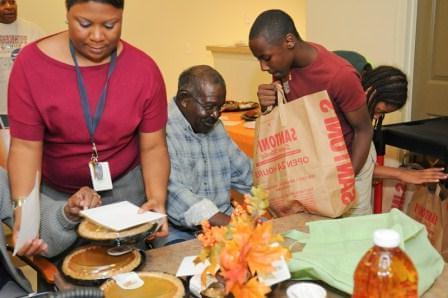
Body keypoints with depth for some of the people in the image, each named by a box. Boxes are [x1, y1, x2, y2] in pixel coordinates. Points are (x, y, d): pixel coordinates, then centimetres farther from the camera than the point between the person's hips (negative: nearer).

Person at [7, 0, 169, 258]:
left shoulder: (144, 69, -12)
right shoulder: (32, 62, -13)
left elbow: (153, 147, -9)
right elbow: (26, 146, -14)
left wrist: (157, 199, -24)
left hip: (125, 188, 1)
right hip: (54, 192, 0)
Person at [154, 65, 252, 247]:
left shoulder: (216, 127, 14)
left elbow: (245, 173, 18)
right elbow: (172, 191, -27)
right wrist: (231, 224, -34)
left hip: (223, 222, 7)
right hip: (178, 232, -7)